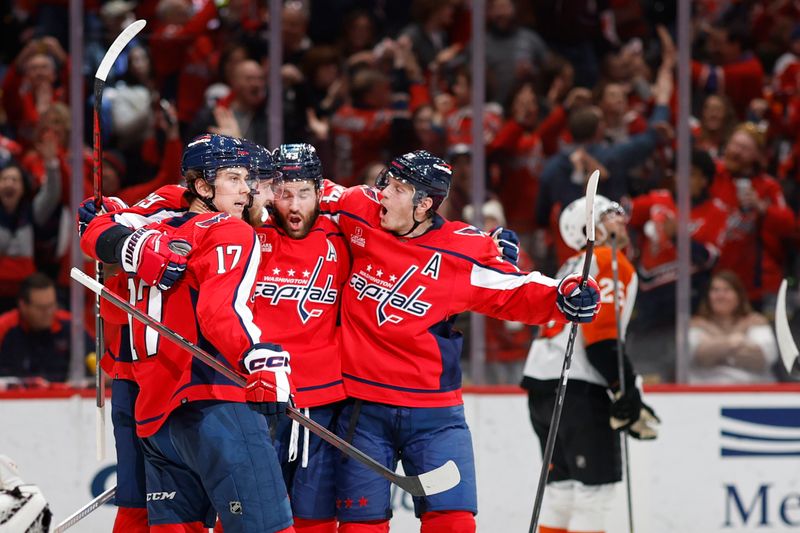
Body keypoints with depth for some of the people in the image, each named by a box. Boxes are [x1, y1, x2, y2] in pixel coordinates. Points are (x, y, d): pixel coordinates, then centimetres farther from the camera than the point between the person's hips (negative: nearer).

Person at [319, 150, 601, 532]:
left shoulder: (465, 253, -10)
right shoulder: (359, 216, -2)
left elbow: (515, 292, -5)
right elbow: (318, 199, 16)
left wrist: (565, 298, -20)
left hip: (433, 412, -2)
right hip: (362, 409, 2)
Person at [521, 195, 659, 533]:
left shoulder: (573, 267, 24)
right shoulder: (610, 263, -6)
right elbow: (600, 335, -17)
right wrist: (627, 392, -15)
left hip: (542, 383, 10)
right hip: (576, 390, -10)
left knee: (563, 487, 14)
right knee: (595, 487, -7)